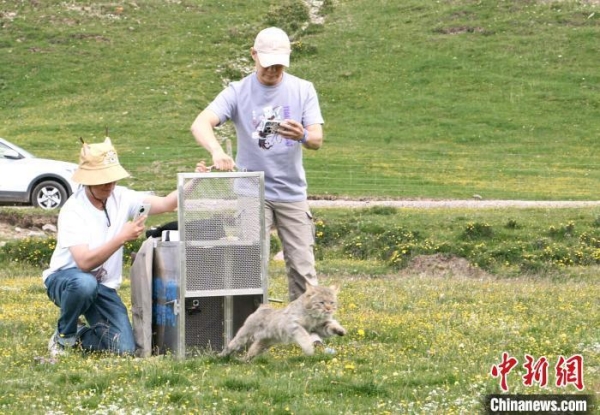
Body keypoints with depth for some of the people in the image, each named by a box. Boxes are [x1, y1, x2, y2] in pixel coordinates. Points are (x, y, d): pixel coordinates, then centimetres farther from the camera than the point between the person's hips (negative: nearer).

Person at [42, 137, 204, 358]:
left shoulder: (121, 197, -5)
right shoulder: (73, 211, -22)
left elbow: (166, 203, -16)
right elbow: (85, 262, -33)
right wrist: (122, 237, -40)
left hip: (104, 286, 5)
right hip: (67, 278, -5)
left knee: (124, 348, -14)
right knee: (85, 284, -42)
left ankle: (80, 336, 19)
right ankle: (64, 337, -12)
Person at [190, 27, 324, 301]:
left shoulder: (303, 90, 2)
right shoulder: (238, 92, -4)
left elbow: (317, 139, -6)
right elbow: (200, 124, -17)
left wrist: (303, 136, -31)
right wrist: (217, 151, -39)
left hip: (292, 194, 1)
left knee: (303, 269, 0)